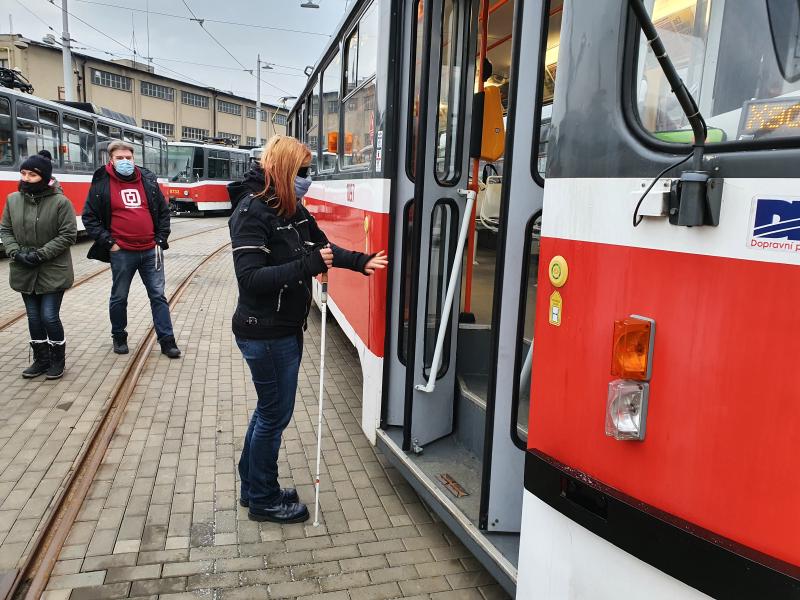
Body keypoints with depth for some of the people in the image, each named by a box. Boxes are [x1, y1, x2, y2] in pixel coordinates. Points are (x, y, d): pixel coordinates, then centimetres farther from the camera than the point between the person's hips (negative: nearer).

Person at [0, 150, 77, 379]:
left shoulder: (60, 201, -11)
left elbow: (68, 235, -12)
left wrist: (41, 254, -17)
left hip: (53, 271, -4)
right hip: (24, 271, 5)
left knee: (49, 317, -3)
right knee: (34, 317, 12)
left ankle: (58, 360, 18)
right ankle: (41, 360, 27)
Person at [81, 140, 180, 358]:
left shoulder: (148, 180, 6)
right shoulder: (102, 184, -2)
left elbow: (163, 211, 12)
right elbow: (89, 218, 1)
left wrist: (160, 240, 4)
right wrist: (108, 242, -7)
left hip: (150, 251, 2)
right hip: (121, 253, -2)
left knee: (158, 295, 5)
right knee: (119, 298, 11)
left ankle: (167, 340, 11)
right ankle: (119, 337, 30)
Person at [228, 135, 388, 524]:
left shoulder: (294, 209, 5)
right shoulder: (252, 211, -20)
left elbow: (322, 245, 18)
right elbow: (250, 277, -27)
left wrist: (361, 262, 6)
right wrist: (308, 266, -31)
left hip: (286, 329, 9)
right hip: (264, 334, -9)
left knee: (268, 410, 20)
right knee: (275, 414, 6)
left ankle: (252, 488, 39)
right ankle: (263, 501, 27)